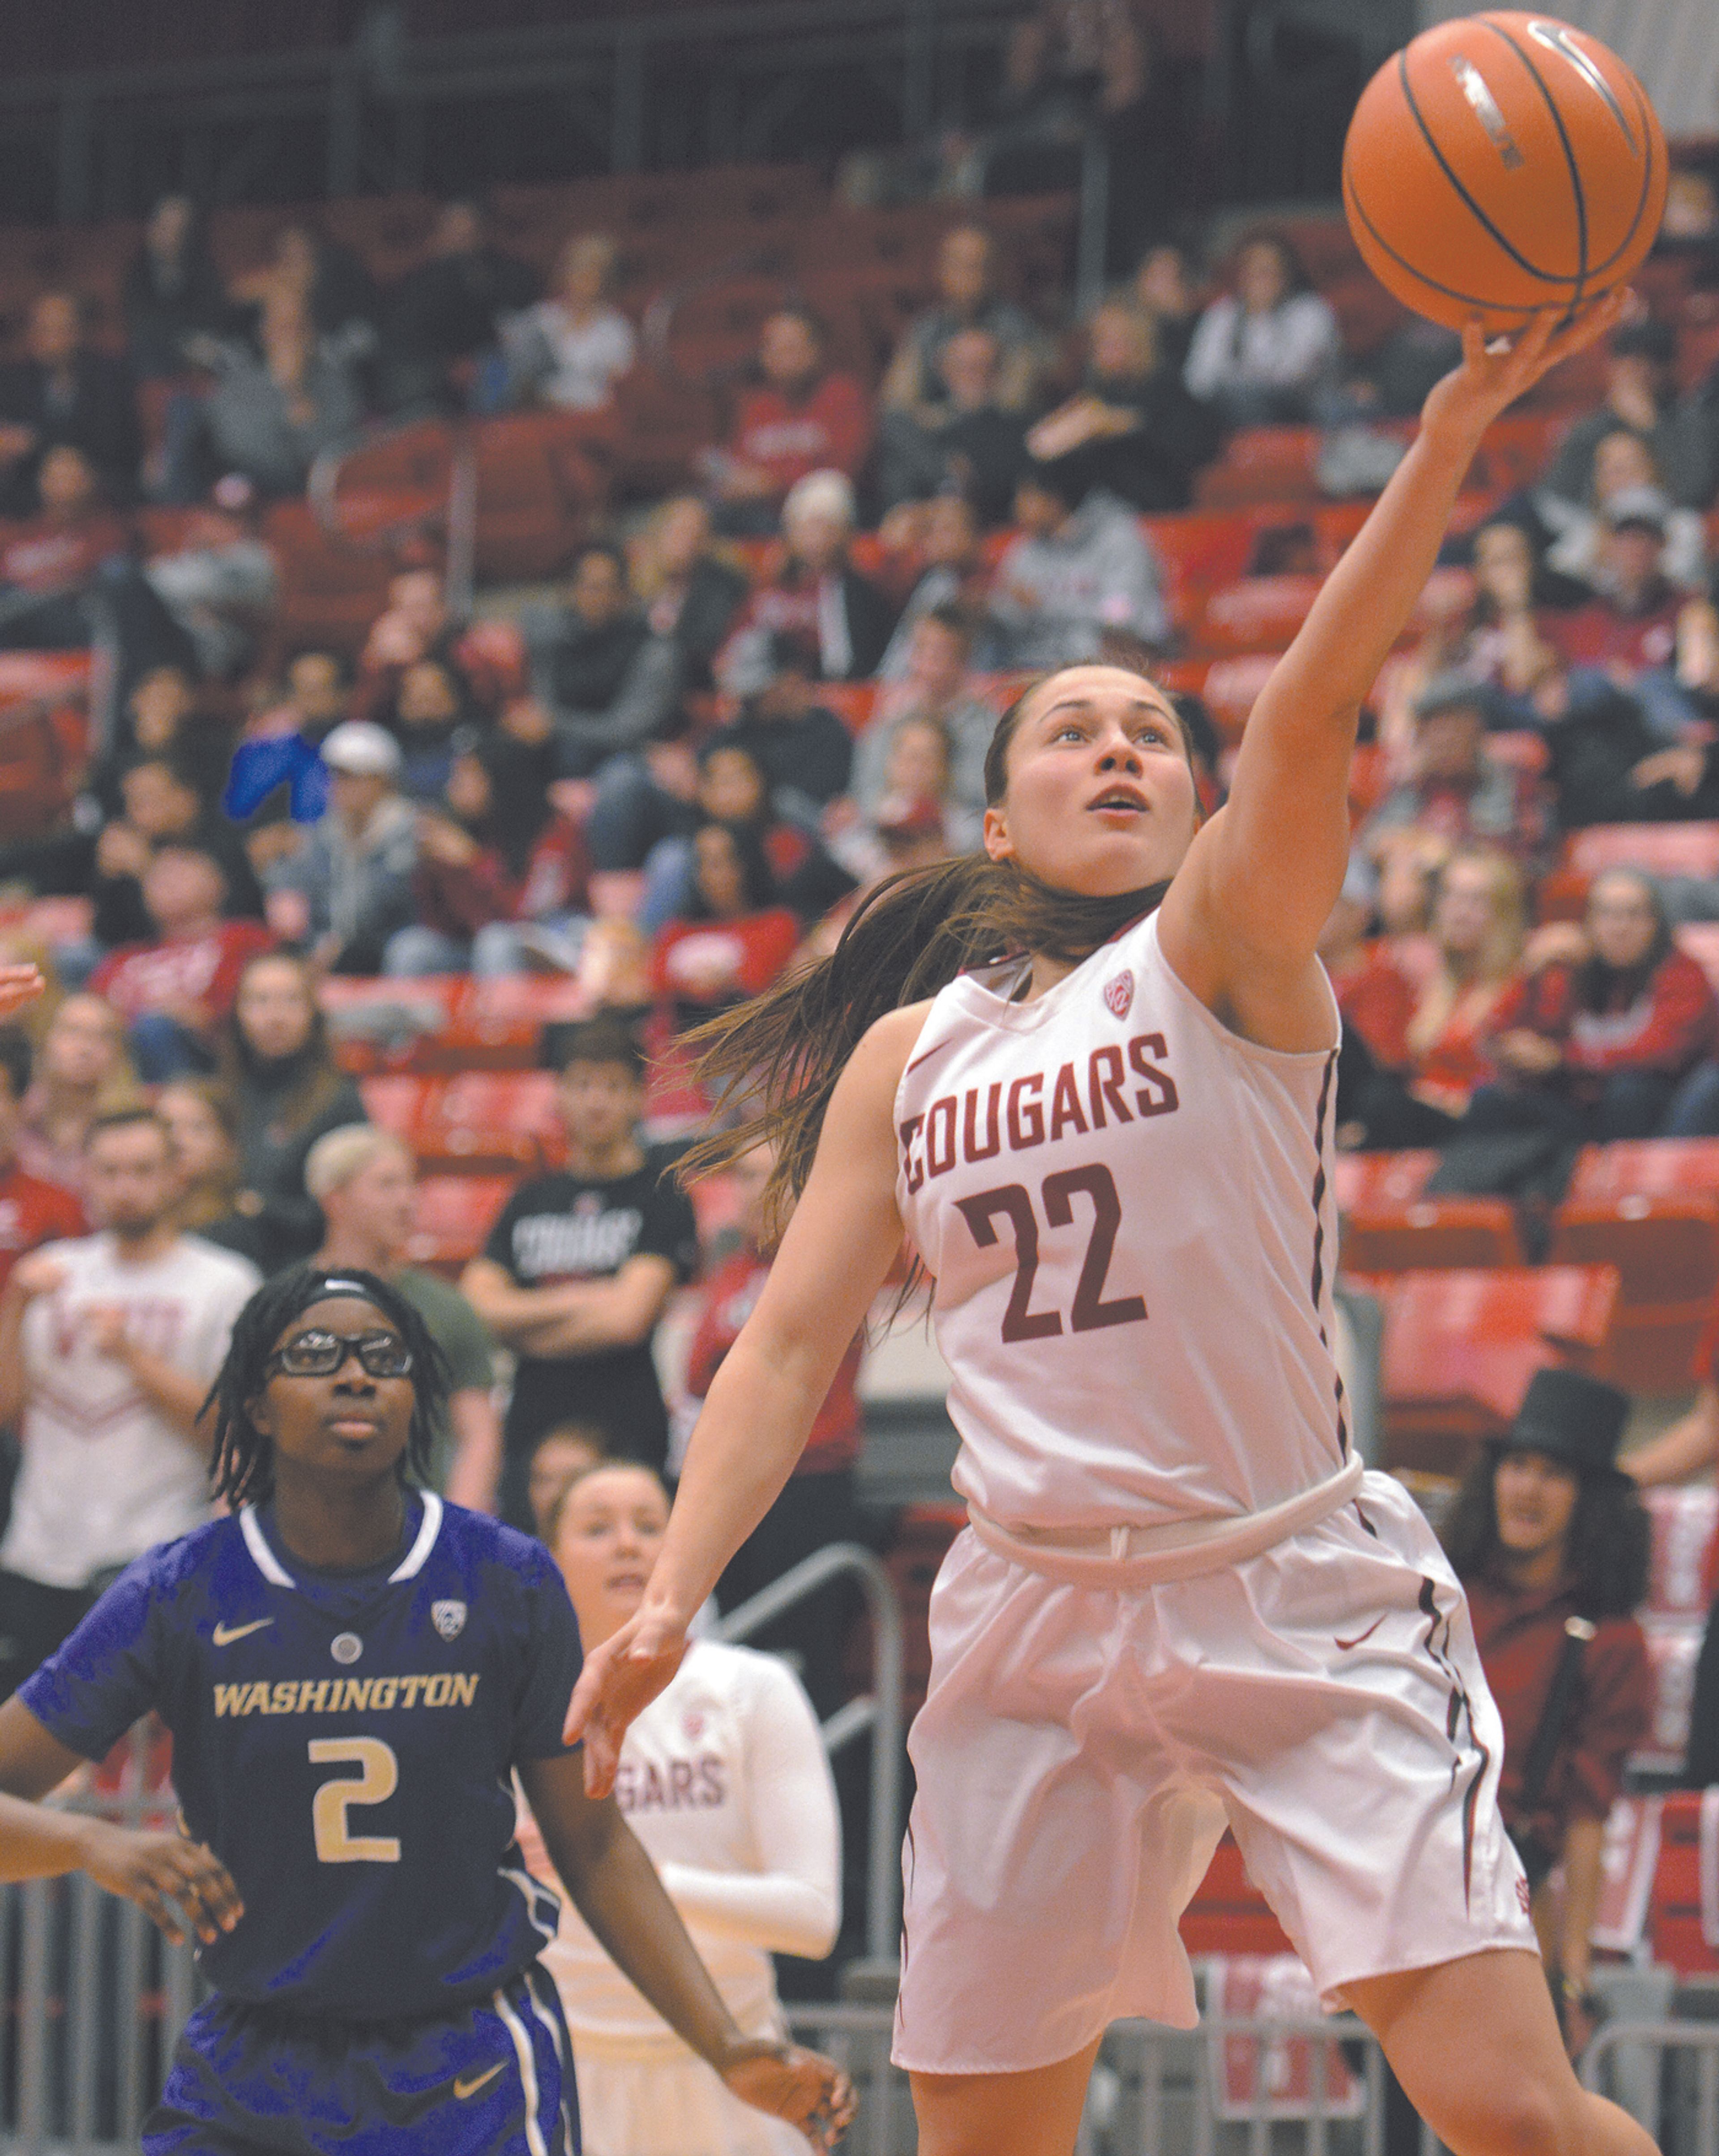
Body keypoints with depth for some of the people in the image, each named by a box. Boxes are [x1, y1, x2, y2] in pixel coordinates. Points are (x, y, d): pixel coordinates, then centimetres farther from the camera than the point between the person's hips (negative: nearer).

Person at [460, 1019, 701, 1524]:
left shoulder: (662, 1194, 2)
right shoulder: (532, 1200, 16)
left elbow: (626, 1319, -9)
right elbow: (474, 1306, 5)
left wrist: (522, 1327, 2)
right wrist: (576, 1302, -7)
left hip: (625, 1437, -4)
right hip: (532, 1430, 4)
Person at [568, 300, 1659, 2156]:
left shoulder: (1226, 952, -2)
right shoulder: (908, 1054, 11)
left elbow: (1311, 708, -18)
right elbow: (794, 1338, 11)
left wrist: (1452, 436, -35)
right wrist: (669, 1601, -1)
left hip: (1303, 1604, -4)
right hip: (1035, 1621, 4)